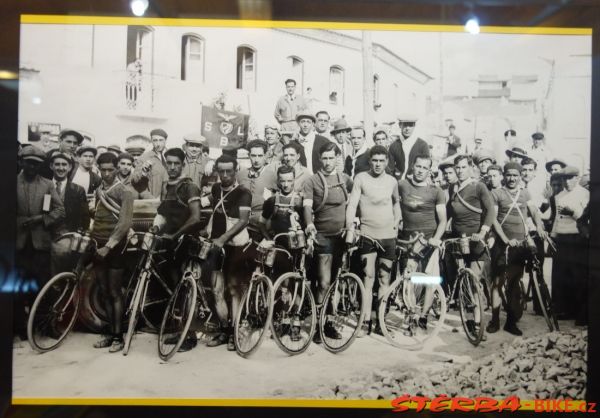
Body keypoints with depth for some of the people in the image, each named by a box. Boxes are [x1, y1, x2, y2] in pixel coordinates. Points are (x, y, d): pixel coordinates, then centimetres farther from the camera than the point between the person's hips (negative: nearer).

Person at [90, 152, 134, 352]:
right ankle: (111, 332, 20)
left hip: (114, 248, -6)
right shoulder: (98, 191, 13)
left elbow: (125, 223, -15)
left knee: (115, 294, -2)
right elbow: (97, 218, 16)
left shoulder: (124, 191, -8)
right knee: (105, 293, 10)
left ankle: (118, 336, 6)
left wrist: (109, 246, -19)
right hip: (99, 247, 6)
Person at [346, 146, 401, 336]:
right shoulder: (361, 178, -4)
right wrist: (350, 230, -18)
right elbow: (352, 204, -9)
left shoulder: (392, 181, 6)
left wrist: (397, 221, 11)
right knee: (368, 278, -4)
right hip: (367, 234, -3)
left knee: (384, 280, 8)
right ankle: (366, 321, 4)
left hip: (388, 236, 3)